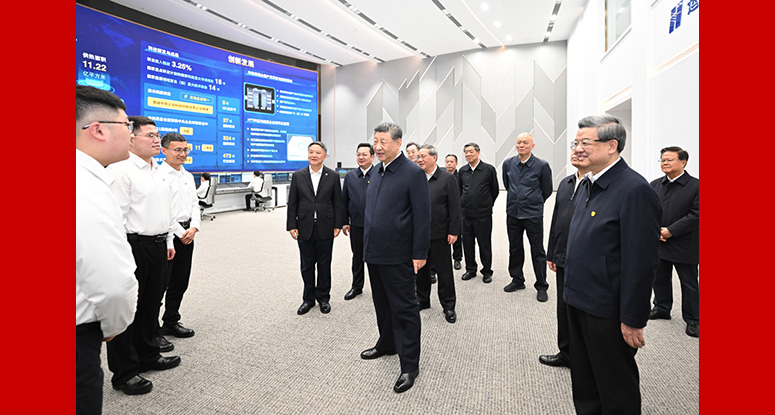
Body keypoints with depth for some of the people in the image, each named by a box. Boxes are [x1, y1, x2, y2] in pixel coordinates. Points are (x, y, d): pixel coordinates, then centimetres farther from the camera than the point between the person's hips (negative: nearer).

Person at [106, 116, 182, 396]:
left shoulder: (158, 171, 14)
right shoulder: (121, 171, -13)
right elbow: (117, 216, -17)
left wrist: (168, 241, 18)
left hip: (158, 245, 9)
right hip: (134, 246, -8)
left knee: (151, 305, 19)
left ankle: (148, 356, 36)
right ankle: (124, 373, 17)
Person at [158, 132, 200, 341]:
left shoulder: (188, 176, 14)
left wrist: (193, 228, -1)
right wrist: (179, 232, -12)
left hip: (186, 234, 8)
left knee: (180, 282, 15)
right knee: (160, 283, 0)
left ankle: (171, 322, 29)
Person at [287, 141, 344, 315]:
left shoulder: (333, 176, 0)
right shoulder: (298, 176, 3)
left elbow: (338, 203, 1)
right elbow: (292, 203, 4)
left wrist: (338, 225, -3)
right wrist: (292, 226, -2)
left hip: (325, 228, -1)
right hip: (305, 228, 1)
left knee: (324, 265, 10)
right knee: (307, 265, 10)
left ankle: (323, 297, 25)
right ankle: (308, 299, 25)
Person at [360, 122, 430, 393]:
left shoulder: (413, 173, -12)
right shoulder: (376, 171, 12)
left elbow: (422, 216, -14)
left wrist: (419, 254, -15)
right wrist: (368, 245, 17)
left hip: (398, 256, -8)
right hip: (374, 253, 8)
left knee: (404, 308, 3)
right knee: (382, 303, 21)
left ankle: (409, 365, 16)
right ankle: (387, 344, 41)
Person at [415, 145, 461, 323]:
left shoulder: (447, 178, -4)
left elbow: (455, 207, -6)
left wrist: (454, 231, -10)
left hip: (439, 234, -4)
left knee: (444, 270, 5)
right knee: (421, 269, 14)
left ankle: (448, 306, 19)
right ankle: (422, 300, 32)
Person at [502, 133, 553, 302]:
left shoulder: (542, 166, -8)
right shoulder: (508, 164, 3)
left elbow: (547, 191, 3)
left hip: (533, 214, -4)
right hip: (512, 213, 4)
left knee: (537, 251, 4)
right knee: (515, 249, 14)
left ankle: (541, 286, 17)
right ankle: (517, 280, 29)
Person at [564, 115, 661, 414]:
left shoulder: (635, 190, -20)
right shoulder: (587, 185, 9)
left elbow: (641, 262, -22)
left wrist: (633, 320, -19)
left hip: (608, 311, -8)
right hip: (578, 301, 9)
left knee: (617, 391, 13)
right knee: (583, 384, 24)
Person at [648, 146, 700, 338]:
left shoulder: (695, 186, -9)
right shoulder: (655, 185, 5)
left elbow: (695, 215, -14)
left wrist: (670, 231, -19)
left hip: (684, 246, -4)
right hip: (658, 244, 5)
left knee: (689, 284, 8)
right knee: (659, 278, 17)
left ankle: (692, 319, 21)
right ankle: (661, 308, 35)